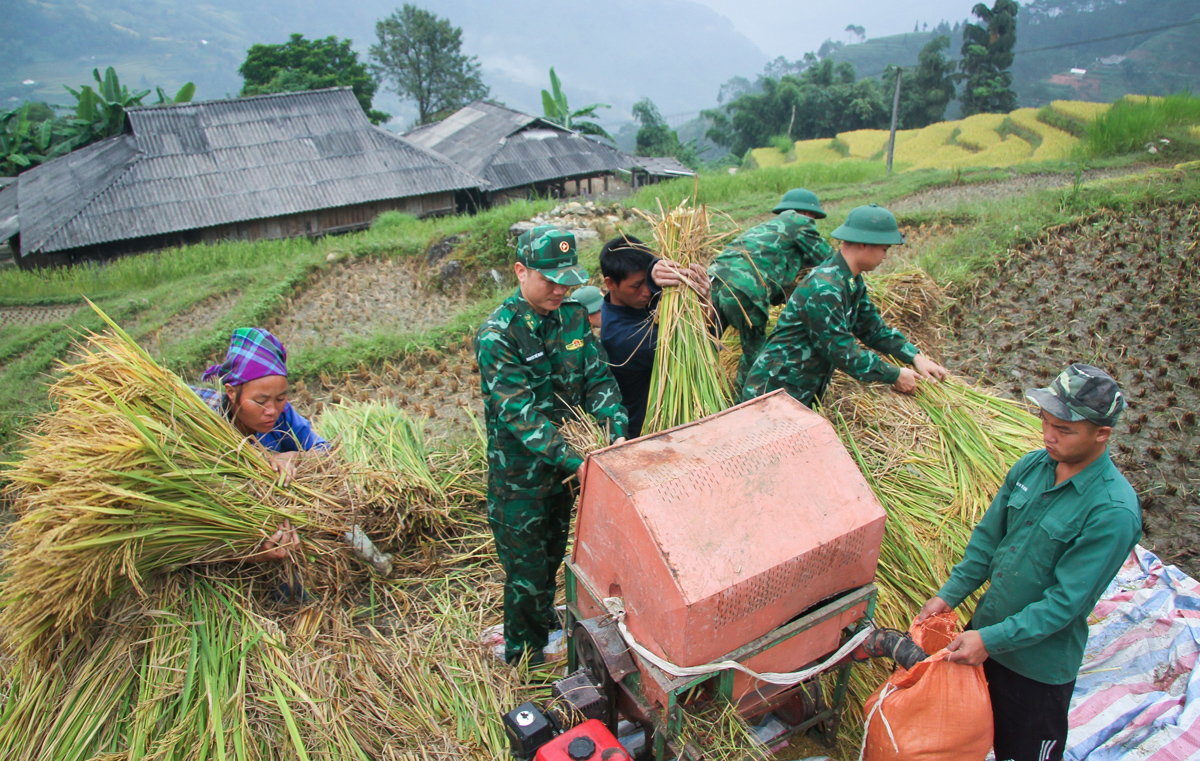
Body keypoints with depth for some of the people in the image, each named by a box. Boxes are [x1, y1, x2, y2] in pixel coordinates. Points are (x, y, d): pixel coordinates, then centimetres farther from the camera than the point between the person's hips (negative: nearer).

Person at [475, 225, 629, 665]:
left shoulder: (573, 316, -4)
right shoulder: (497, 336, -24)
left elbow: (597, 378, -5)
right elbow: (520, 414, -30)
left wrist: (619, 430, -23)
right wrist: (576, 462, -38)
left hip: (563, 463, 6)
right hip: (518, 475, -6)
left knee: (552, 557, 26)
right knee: (526, 572, 10)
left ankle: (546, 625, 53)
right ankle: (522, 655, 35)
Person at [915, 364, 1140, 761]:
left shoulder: (1114, 511, -25)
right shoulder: (1031, 466, -6)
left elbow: (1066, 600, -24)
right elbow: (988, 536, 3)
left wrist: (992, 639, -26)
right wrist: (950, 594, -4)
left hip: (1039, 662, -5)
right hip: (986, 631, 6)